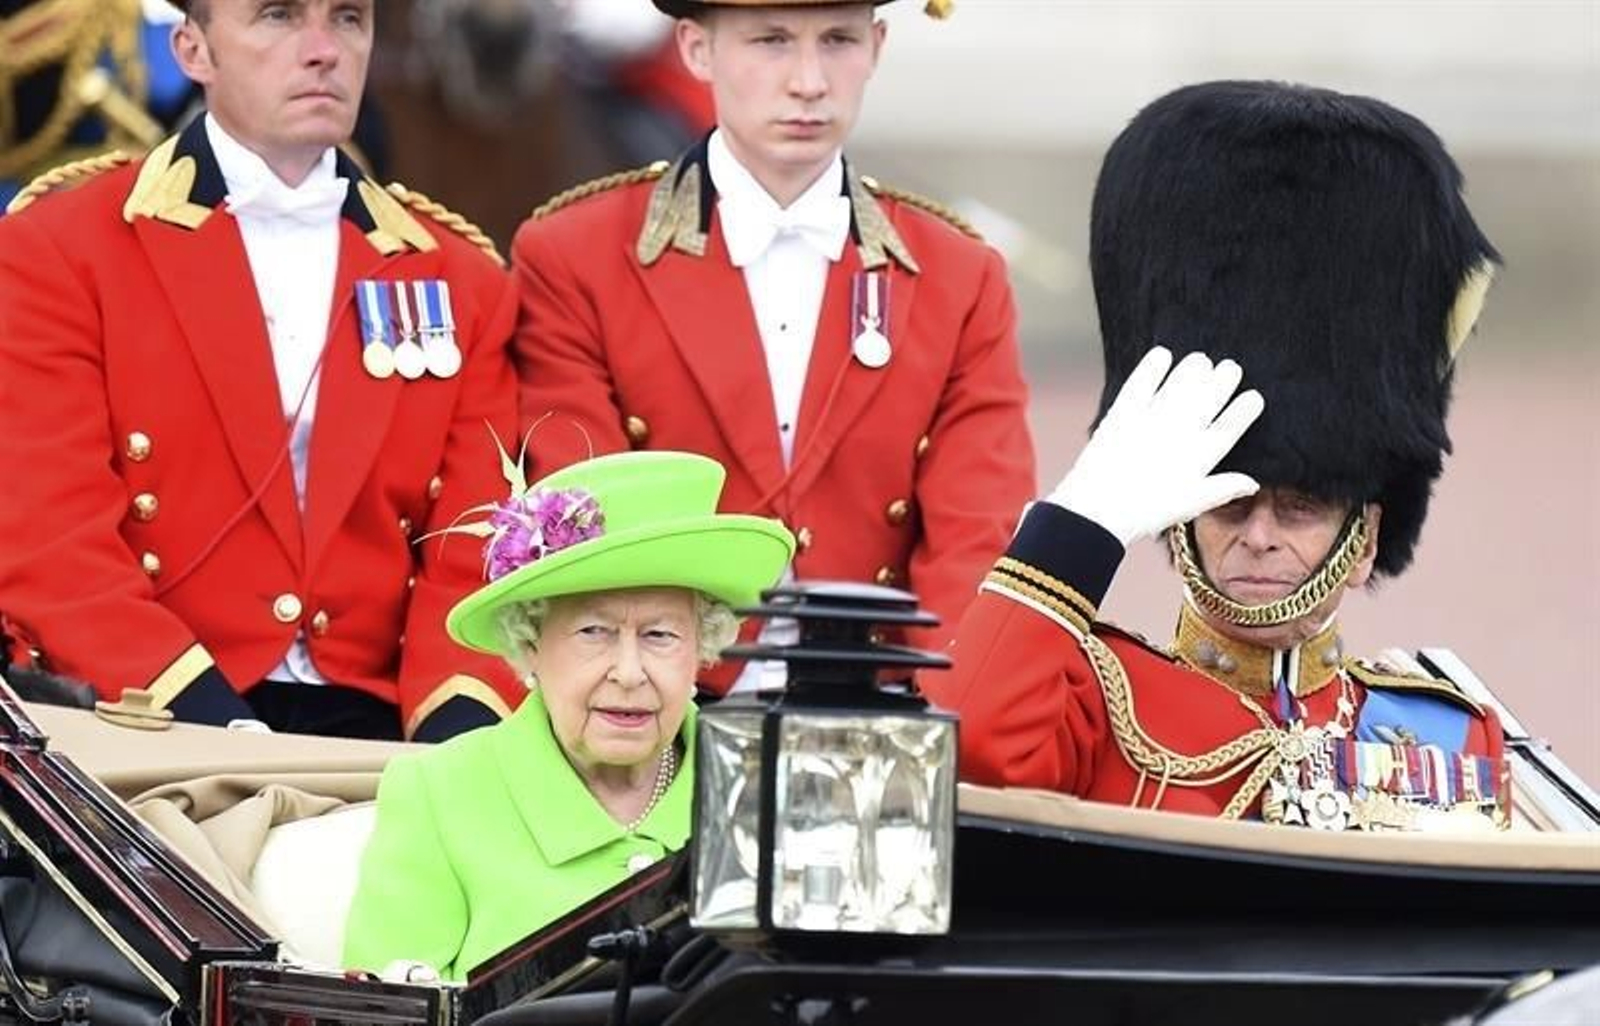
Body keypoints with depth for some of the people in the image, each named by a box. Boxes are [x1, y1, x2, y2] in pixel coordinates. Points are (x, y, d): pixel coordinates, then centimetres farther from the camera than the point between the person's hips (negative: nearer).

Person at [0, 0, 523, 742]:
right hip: (153, 740, -3)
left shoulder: (460, 281, 15)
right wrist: (213, 729, -20)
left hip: (375, 735, 3)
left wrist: (457, 739, -14)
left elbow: (478, 552, 6)